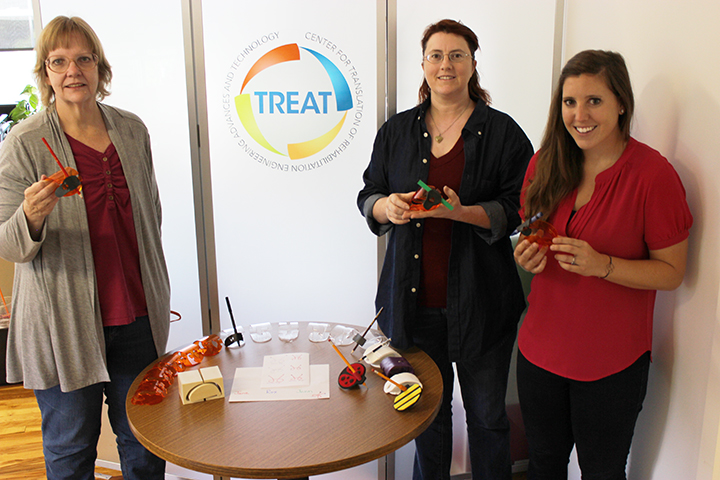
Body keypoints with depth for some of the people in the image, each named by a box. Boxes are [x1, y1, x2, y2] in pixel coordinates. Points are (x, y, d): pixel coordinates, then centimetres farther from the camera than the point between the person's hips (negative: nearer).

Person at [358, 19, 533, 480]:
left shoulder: (502, 132, -1)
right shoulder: (397, 131, 9)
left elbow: (518, 208, -5)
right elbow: (368, 196, 11)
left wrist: (462, 212, -21)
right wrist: (387, 206, -12)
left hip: (479, 302, -2)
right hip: (416, 302, 3)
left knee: (487, 415, 12)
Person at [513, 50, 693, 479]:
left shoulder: (654, 174, -16)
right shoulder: (545, 165, -1)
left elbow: (672, 272, -12)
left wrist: (601, 265, -27)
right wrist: (527, 255, -11)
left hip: (613, 363, -4)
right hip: (541, 350, 4)